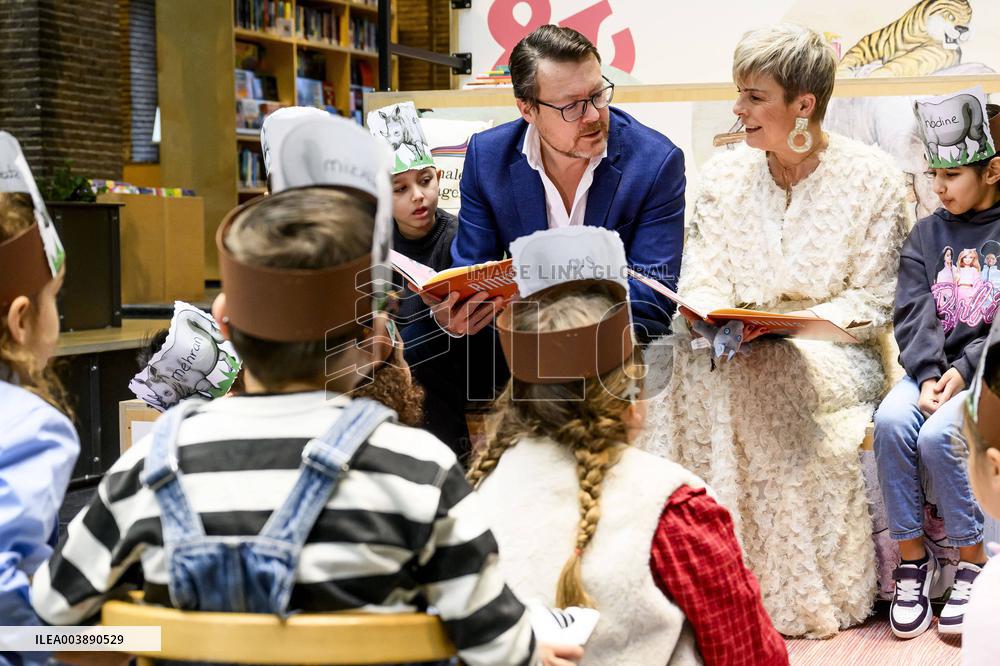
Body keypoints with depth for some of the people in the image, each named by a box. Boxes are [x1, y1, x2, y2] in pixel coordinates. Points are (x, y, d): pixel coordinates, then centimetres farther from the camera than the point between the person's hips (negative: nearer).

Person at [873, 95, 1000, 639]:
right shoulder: (925, 234, 13)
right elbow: (913, 313, 3)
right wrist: (929, 376, -13)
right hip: (929, 366, 4)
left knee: (938, 435, -29)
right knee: (891, 421, -25)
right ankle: (912, 558, -14)